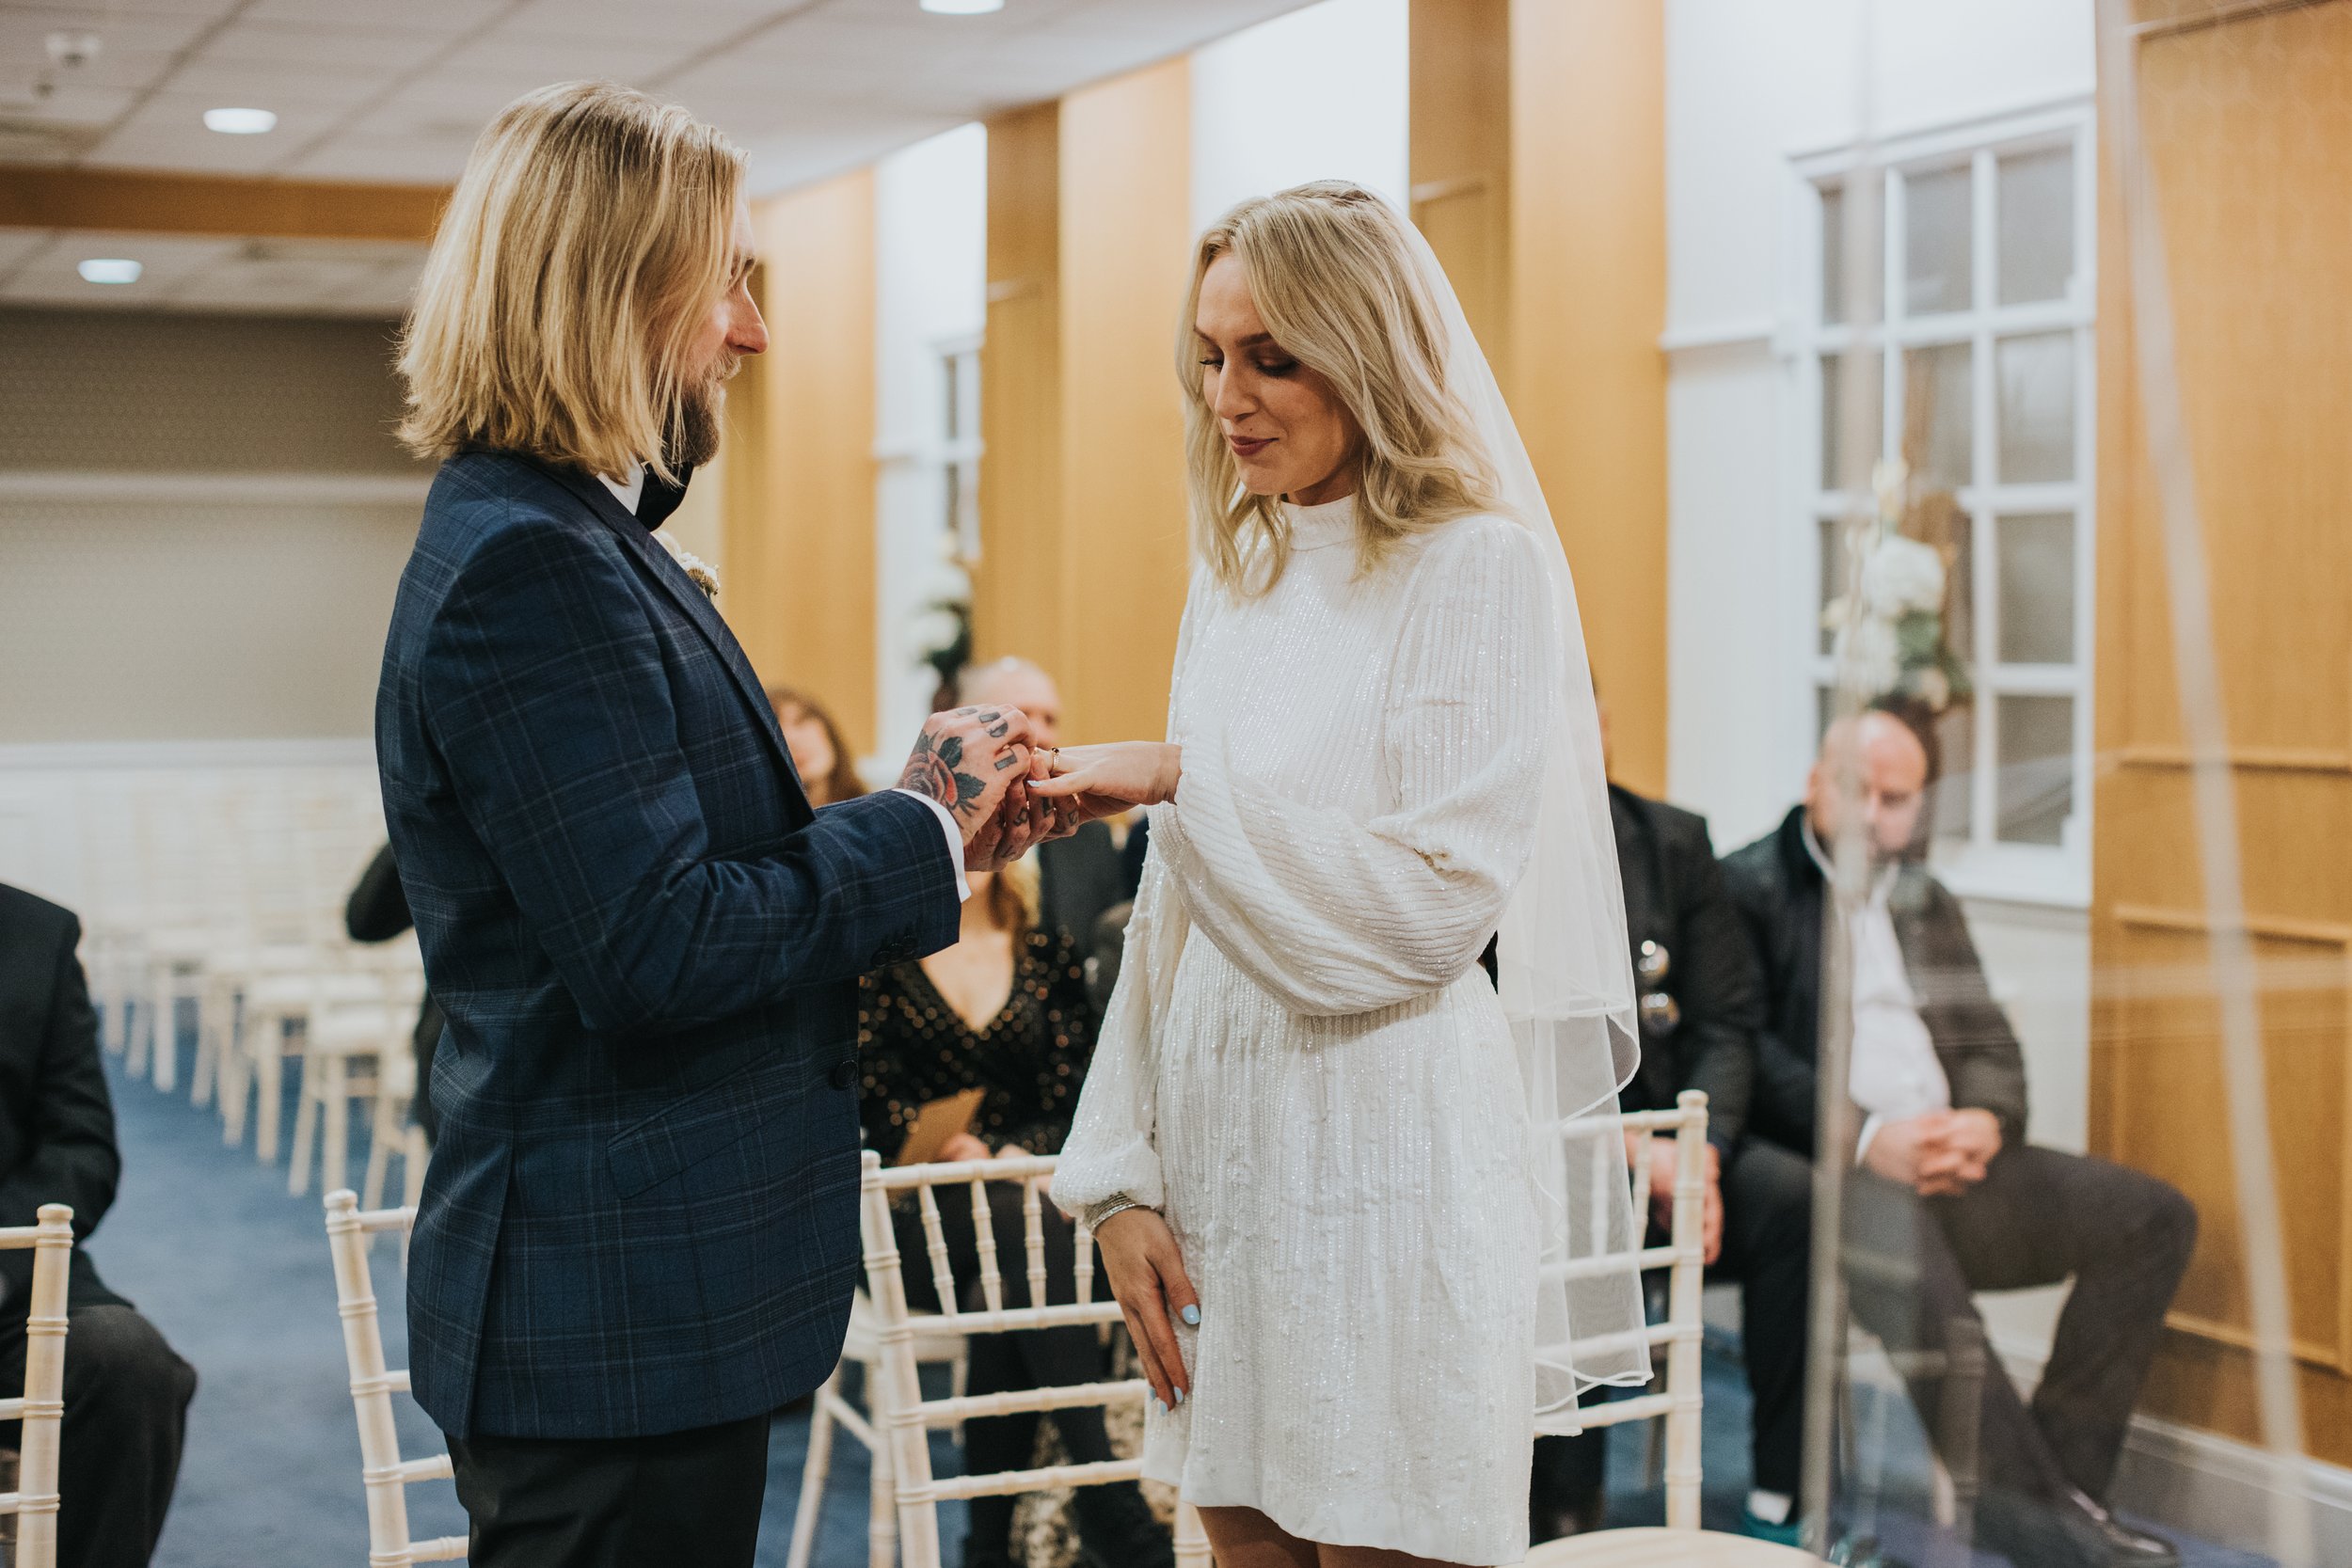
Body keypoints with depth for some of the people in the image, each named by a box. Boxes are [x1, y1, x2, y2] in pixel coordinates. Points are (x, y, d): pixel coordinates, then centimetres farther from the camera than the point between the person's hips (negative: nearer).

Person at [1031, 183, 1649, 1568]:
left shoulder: (1479, 565, -7)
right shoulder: (1233, 583, 13)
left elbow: (1440, 897, -14)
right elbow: (1176, 917, 12)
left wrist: (1181, 780, -11)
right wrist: (1124, 1174, 6)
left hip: (1389, 1156, -6)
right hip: (1224, 1158, 6)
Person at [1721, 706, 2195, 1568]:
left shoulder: (1928, 903, 23)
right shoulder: (1746, 888, 1)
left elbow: (1988, 1043, 17)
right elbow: (1745, 1053, -11)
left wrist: (1983, 1120, -6)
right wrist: (1866, 1136, -21)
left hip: (1943, 1160, 7)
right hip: (1815, 1169, -7)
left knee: (2153, 1215, -6)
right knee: (1893, 1229, -39)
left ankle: (2060, 1480, -11)